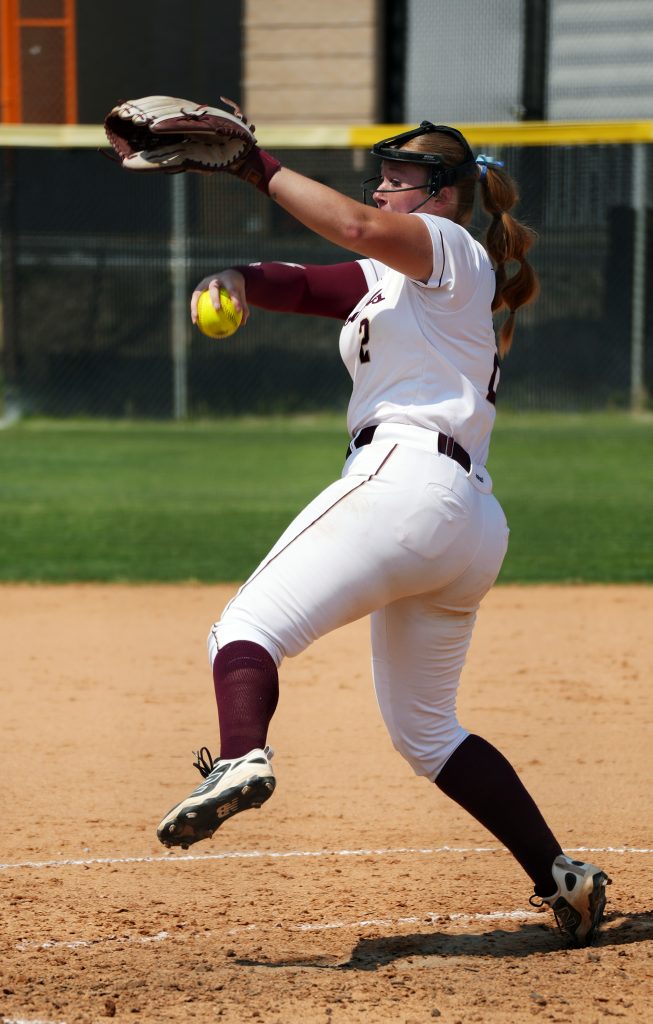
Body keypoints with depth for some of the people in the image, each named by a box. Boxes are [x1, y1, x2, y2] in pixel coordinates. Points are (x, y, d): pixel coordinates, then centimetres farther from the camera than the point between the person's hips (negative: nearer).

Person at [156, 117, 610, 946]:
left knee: (248, 626, -20)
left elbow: (359, 227, -16)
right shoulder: (385, 280, 29)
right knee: (425, 729, 17)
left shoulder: (453, 251, 5)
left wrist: (261, 169, -10)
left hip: (407, 472, -10)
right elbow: (301, 286, 16)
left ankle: (242, 756, -48)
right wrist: (237, 280, -5)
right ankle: (561, 880, 14)